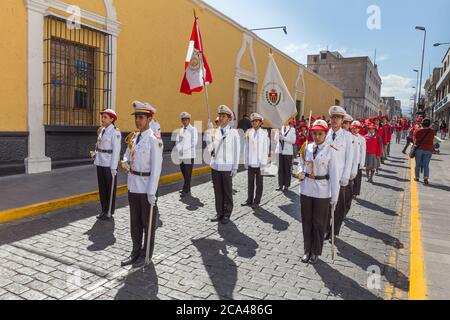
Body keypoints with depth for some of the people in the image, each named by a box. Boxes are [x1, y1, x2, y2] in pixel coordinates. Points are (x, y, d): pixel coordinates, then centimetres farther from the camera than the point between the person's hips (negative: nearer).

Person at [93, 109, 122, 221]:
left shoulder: (115, 132, -12)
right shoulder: (101, 130, 11)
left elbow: (116, 150, -15)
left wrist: (113, 167, -18)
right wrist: (95, 153, 4)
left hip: (109, 163, -7)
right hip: (100, 162, 7)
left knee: (110, 188, 4)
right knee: (102, 187, 12)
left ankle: (110, 211, 16)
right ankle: (104, 210, 25)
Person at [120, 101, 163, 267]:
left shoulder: (154, 140, -15)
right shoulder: (133, 137, 6)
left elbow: (156, 168, -18)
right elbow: (127, 155, 19)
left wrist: (152, 192, -20)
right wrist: (125, 162, -6)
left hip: (147, 188, -7)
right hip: (132, 186, 7)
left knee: (148, 223, 9)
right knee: (134, 222, 17)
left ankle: (147, 257, 25)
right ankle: (136, 252, 33)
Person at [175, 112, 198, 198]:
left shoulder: (193, 130, -2)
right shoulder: (181, 130, 17)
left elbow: (194, 142, -10)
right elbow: (177, 141, 14)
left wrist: (185, 149, -11)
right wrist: (178, 149, -5)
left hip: (189, 155, -6)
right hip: (181, 155, 6)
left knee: (188, 174, -6)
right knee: (184, 173, 10)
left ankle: (186, 190, -3)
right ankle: (187, 189, 20)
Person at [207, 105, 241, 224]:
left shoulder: (233, 132, -5)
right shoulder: (215, 132, 6)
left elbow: (236, 151, -4)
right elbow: (209, 149, 2)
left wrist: (235, 168, -6)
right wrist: (208, 134, -11)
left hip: (227, 167, -4)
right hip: (215, 166, 4)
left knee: (227, 191, 6)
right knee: (218, 191, 10)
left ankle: (227, 214, 18)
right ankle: (219, 213, 22)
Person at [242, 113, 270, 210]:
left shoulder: (264, 133, -6)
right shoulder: (248, 133, 2)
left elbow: (265, 150, -5)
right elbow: (246, 148, 5)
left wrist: (263, 163, -8)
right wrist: (246, 161, 4)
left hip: (259, 163, -3)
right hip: (250, 163, 3)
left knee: (259, 183, 8)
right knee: (250, 182, 12)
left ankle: (256, 202, 18)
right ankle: (249, 200, 24)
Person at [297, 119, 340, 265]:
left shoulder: (330, 151, -11)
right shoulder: (307, 148, 0)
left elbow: (334, 175, -10)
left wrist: (334, 196, -10)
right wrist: (300, 172, -7)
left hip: (322, 192, -4)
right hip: (306, 189, 4)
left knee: (319, 223, 10)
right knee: (307, 221, 14)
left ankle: (316, 252, 28)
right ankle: (307, 250, 31)